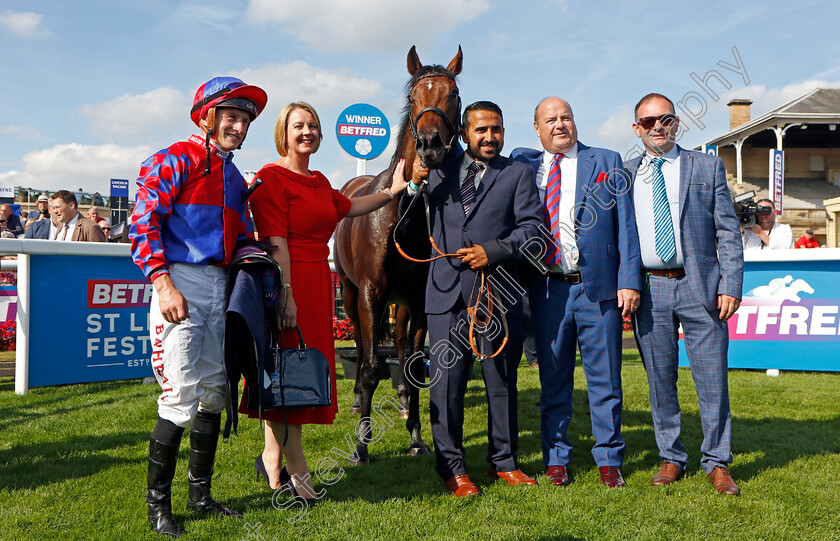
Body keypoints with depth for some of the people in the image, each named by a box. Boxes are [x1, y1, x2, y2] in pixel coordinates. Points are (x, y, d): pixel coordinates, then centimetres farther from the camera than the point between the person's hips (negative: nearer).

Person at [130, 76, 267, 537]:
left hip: (220, 286, 8)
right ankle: (157, 503, 5)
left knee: (213, 392, 11)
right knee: (180, 395, -10)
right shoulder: (176, 160, -4)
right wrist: (164, 284, -19)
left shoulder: (234, 178, 20)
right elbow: (143, 222, -12)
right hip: (180, 281, -8)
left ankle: (200, 494, 24)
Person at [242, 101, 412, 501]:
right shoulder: (271, 178, -10)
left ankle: (272, 458, 27)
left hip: (317, 283, 9)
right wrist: (285, 296, -23)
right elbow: (275, 242, -17)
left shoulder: (319, 181, 16)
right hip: (286, 282, -9)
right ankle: (297, 470, 8)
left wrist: (391, 192, 29)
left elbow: (349, 207, 35)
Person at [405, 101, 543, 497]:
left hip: (498, 290, 0)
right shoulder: (441, 169, 14)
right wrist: (414, 185, -1)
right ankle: (452, 468, 12)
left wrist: (493, 251, -14)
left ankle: (503, 462, 23)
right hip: (447, 290, 1)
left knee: (502, 380, 8)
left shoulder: (518, 174, 10)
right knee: (446, 381, 0)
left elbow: (531, 227, -1)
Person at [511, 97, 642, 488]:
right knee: (553, 379, 9)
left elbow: (626, 225, 2)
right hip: (547, 289, 1)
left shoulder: (607, 162, 7)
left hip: (598, 287, -1)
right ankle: (555, 459, 22)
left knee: (605, 379, 5)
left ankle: (609, 460, 18)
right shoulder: (523, 163, 11)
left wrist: (629, 280, -6)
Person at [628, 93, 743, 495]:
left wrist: (730, 285, -6)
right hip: (648, 290, 1)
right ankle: (671, 458, 22)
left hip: (700, 287, -1)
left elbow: (728, 232, 4)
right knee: (660, 379, 8)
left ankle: (717, 462, 15)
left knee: (712, 379, 0)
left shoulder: (708, 167, 7)